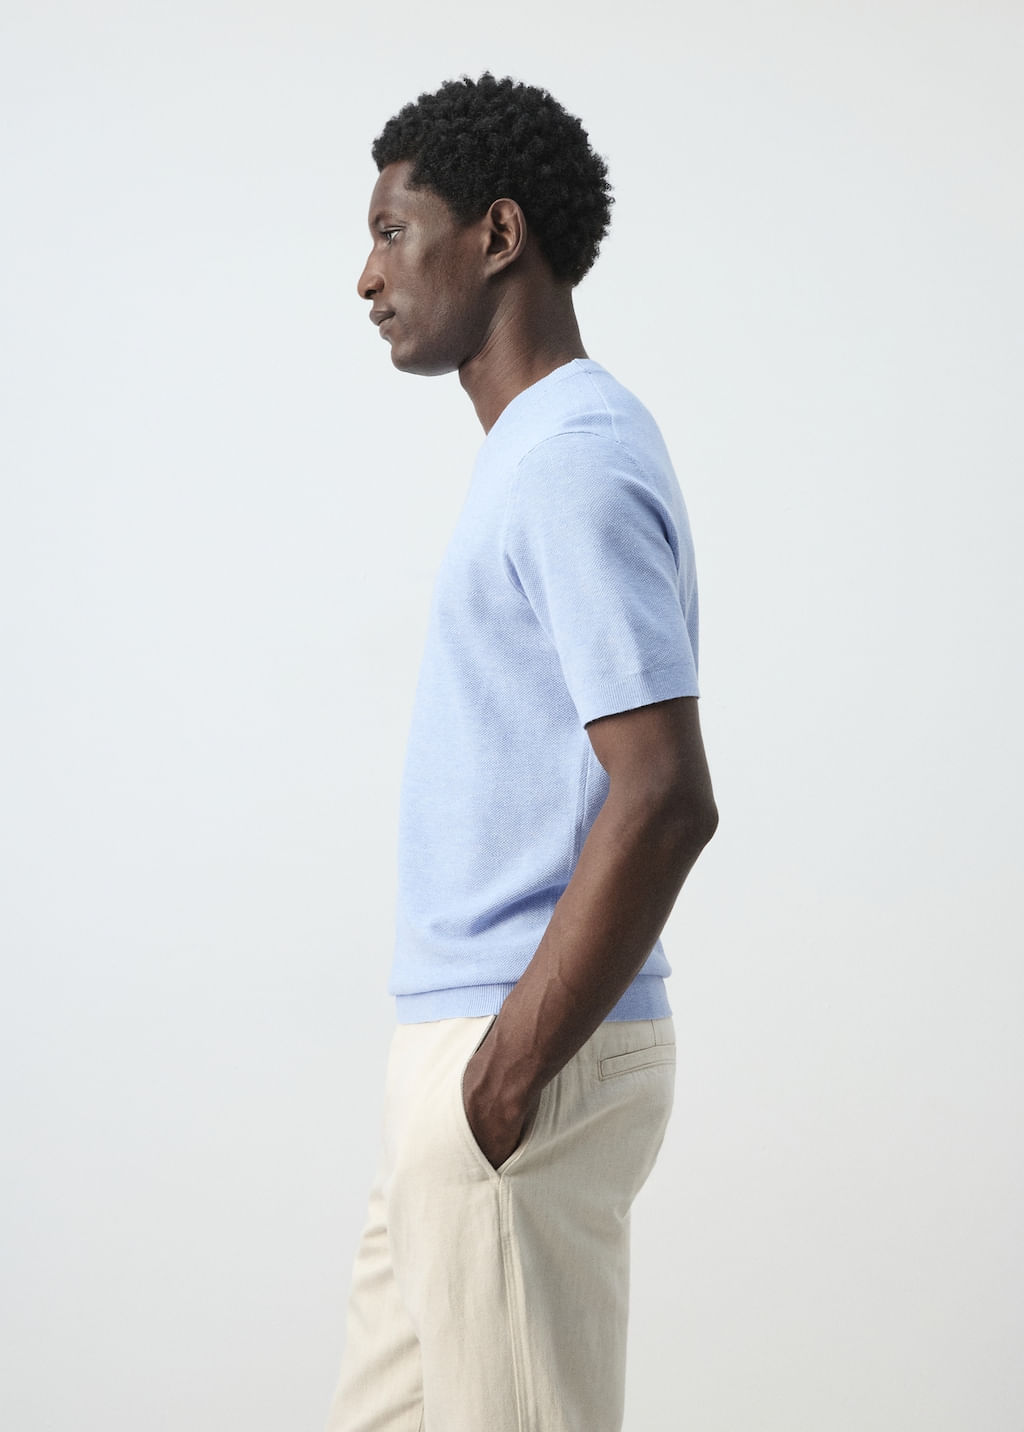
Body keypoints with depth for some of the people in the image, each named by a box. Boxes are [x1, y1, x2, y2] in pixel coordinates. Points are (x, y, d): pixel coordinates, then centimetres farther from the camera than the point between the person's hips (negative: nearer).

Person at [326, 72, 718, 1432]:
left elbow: (665, 800, -25)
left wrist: (510, 1070, -21)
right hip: (478, 1042, 10)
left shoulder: (577, 463, -17)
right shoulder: (542, 452, 16)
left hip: (535, 1069, -10)